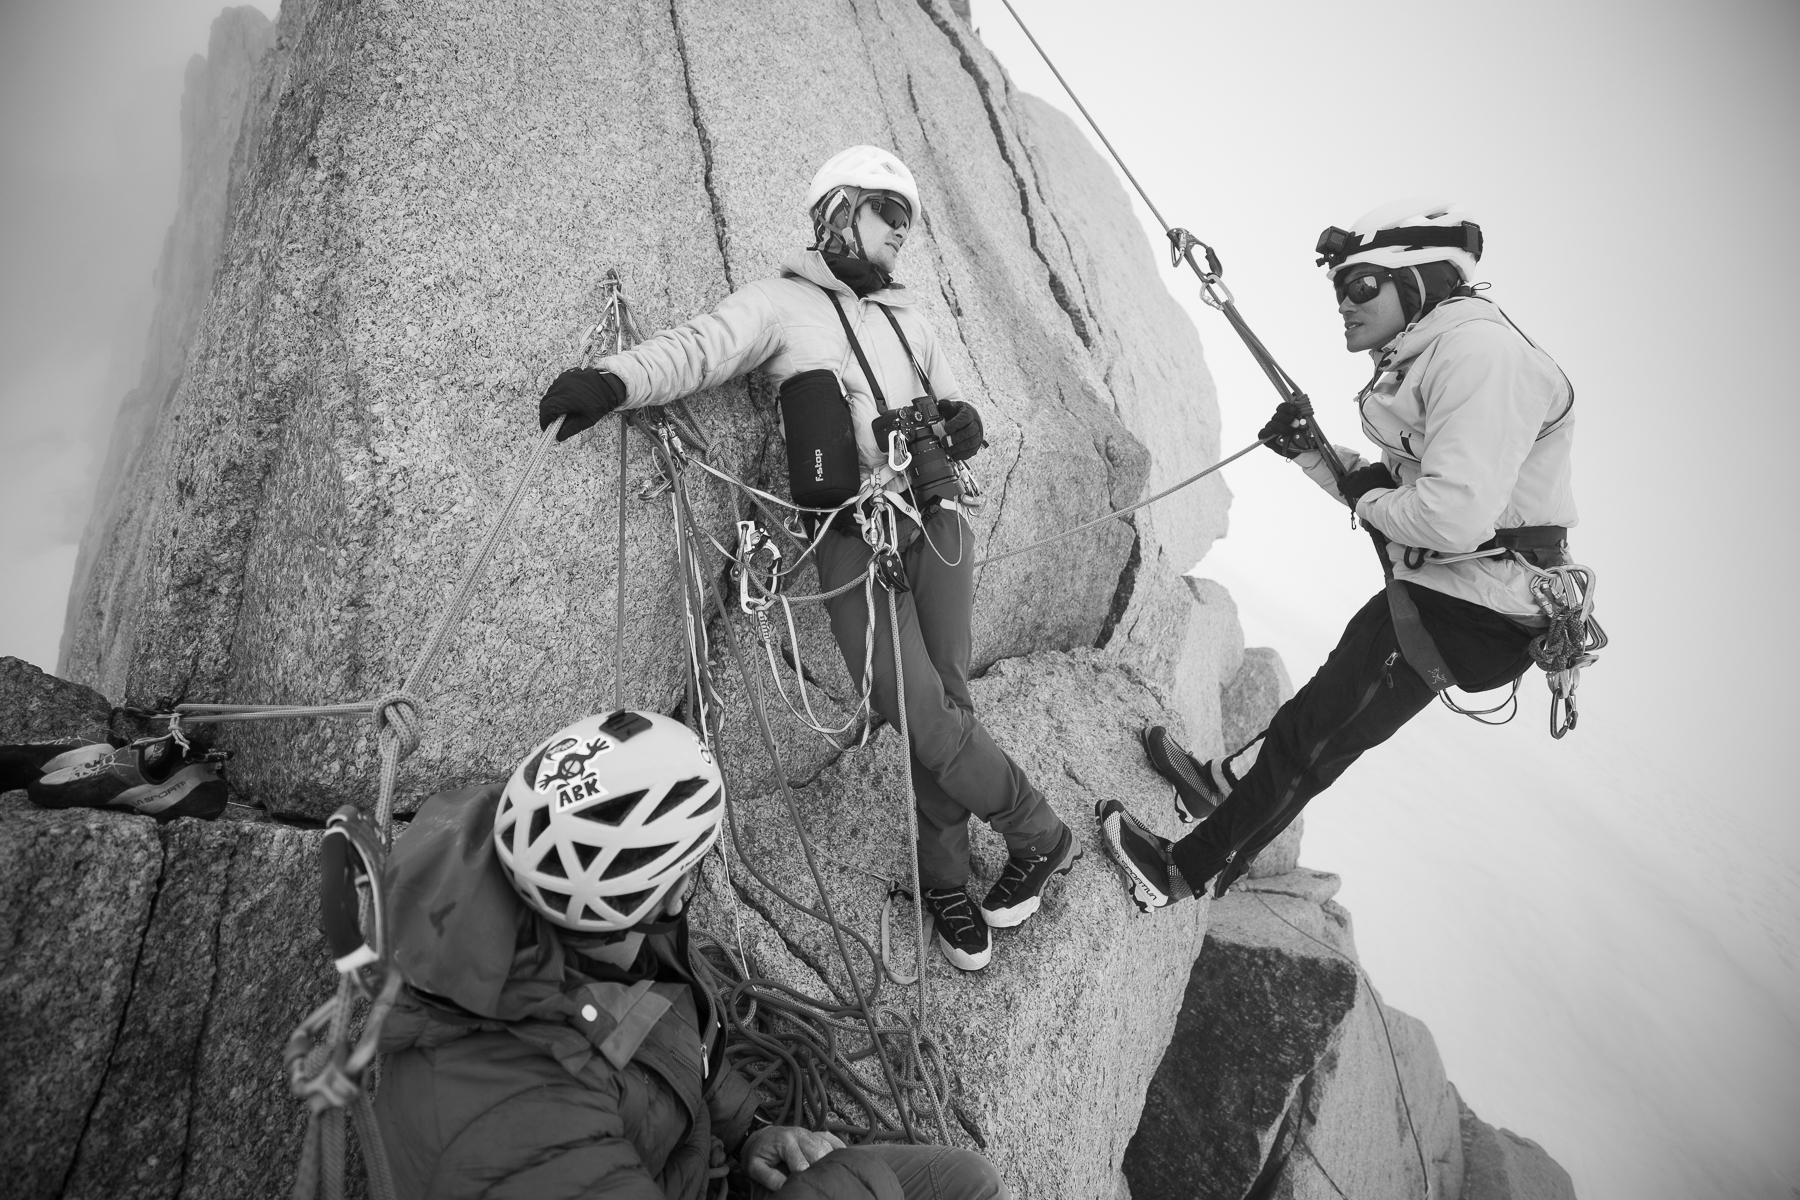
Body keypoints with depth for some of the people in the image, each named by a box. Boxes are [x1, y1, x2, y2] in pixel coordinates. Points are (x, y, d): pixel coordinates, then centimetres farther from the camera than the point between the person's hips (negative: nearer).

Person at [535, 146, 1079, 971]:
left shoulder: (905, 320, 24)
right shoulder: (782, 303, 6)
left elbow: (946, 399, 29)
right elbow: (700, 348, -10)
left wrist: (963, 419, 4)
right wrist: (615, 379, -30)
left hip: (936, 523, 5)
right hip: (854, 539, -5)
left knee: (948, 705, 1)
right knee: (925, 718, -11)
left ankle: (945, 883, 19)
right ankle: (1042, 836, 12)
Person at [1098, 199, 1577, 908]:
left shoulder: (1480, 351, -22)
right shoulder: (1421, 358, 11)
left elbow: (1454, 516, -33)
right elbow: (1383, 488, 18)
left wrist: (1371, 500, -14)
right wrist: (1308, 453, 3)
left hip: (1466, 614, -9)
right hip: (1428, 590, 9)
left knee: (1314, 746, -1)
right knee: (1323, 698, 22)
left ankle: (1183, 874, 13)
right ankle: (1224, 782, 43)